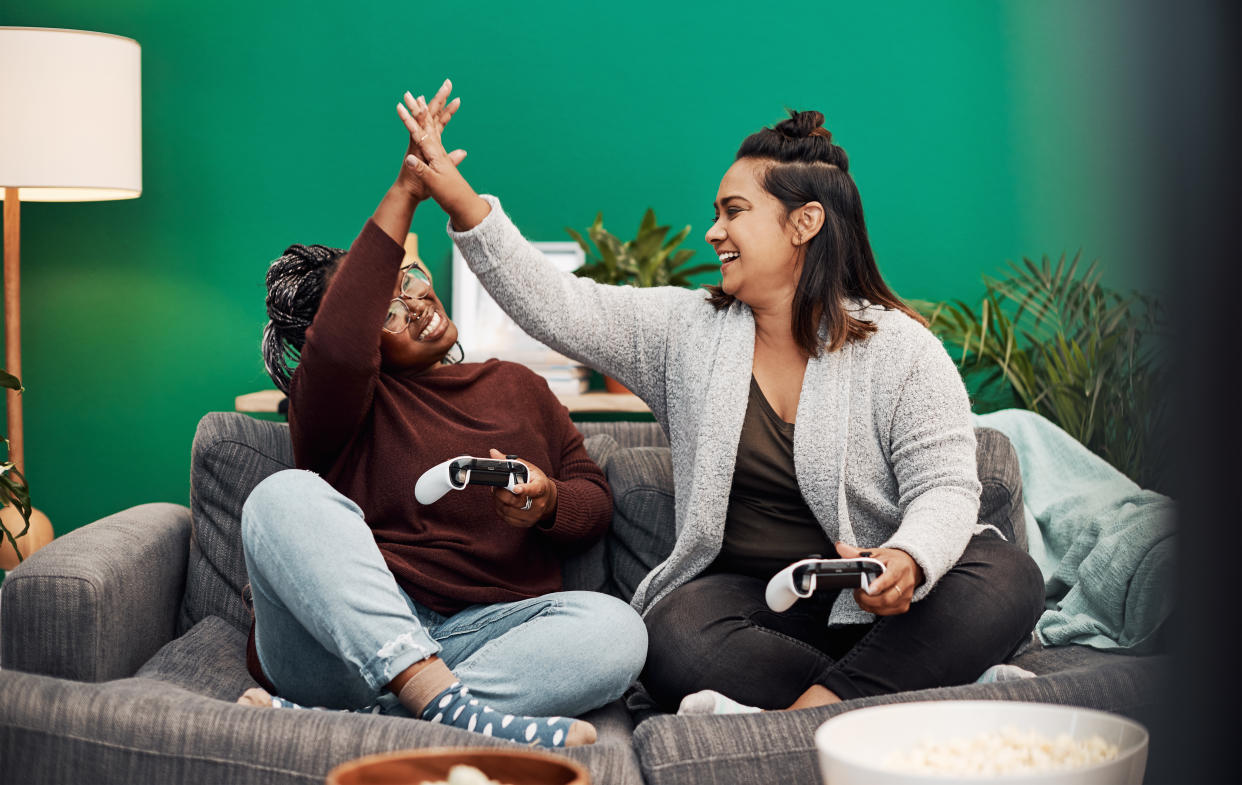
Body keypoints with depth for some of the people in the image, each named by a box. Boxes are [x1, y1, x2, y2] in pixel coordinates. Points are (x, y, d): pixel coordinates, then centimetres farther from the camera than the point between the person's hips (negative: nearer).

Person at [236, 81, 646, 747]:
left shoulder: (517, 386, 23)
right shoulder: (343, 401, 7)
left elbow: (595, 504, 19)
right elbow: (338, 348, -18)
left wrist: (548, 503, -6)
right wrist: (402, 197, -20)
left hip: (488, 635, 3)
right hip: (340, 639, -3)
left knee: (616, 630, -29)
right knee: (285, 495, -30)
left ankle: (319, 722, -34)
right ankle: (445, 705, -43)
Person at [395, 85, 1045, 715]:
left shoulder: (899, 348, -1)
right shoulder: (686, 330, 8)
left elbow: (943, 487, -8)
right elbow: (556, 307, 1)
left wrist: (907, 561, -31)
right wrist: (459, 200, -8)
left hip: (871, 598, -1)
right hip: (742, 592, 1)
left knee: (1007, 580, -30)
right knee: (675, 641, -33)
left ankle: (807, 710, -36)